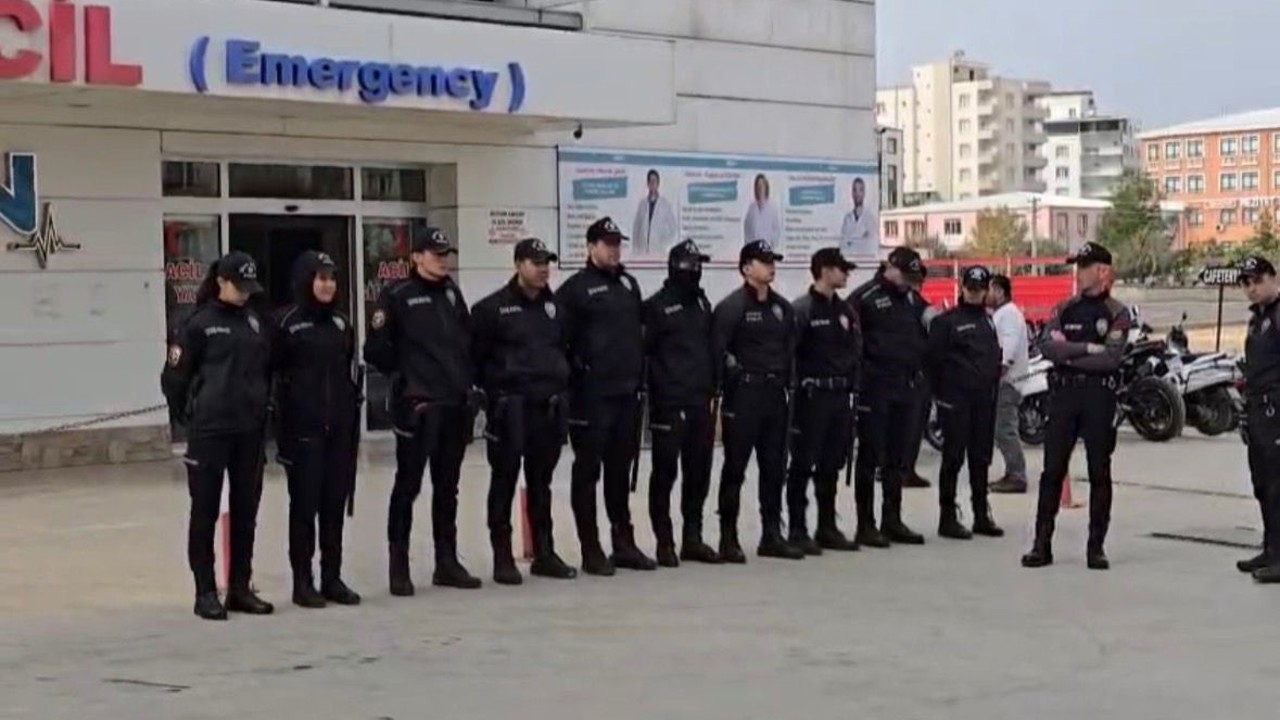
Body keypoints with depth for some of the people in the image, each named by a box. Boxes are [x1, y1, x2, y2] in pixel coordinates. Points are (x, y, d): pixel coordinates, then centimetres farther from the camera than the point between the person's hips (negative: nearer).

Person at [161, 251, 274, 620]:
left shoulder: (257, 323, 9)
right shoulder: (200, 323, -4)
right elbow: (174, 376, -3)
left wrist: (260, 410, 9)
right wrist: (189, 416, 1)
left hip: (250, 431, 5)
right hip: (210, 431, -5)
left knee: (246, 510, 9)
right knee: (205, 510, 2)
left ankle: (240, 588, 19)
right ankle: (206, 592, 9)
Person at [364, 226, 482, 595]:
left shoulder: (452, 293, 13)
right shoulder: (397, 296, -6)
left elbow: (467, 338, 17)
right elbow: (376, 350, -9)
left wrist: (464, 379, 9)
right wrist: (406, 375, -9)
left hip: (455, 404, 6)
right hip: (417, 405, -6)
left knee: (447, 487, 12)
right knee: (408, 486, -2)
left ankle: (447, 562, 20)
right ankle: (399, 567, 5)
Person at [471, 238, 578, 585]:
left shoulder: (554, 307, 13)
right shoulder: (492, 308, -5)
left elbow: (565, 349, 22)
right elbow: (476, 357, -5)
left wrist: (562, 384, 12)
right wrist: (494, 388, -7)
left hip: (549, 408, 6)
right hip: (510, 409, -5)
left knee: (541, 482, 12)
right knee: (504, 482, 0)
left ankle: (544, 553, 19)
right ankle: (503, 558, 6)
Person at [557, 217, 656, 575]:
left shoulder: (629, 285, 15)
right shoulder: (575, 289, -6)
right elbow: (560, 341, -9)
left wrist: (639, 377, 14)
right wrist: (575, 377, -11)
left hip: (627, 394, 7)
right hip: (591, 397, -7)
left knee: (620, 471, 13)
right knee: (588, 472, 0)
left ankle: (624, 543, 20)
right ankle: (591, 550, 4)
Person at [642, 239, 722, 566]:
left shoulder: (702, 304, 16)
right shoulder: (656, 306, -5)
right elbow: (643, 352, -9)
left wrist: (711, 387, 13)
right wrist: (658, 389, -12)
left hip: (700, 404, 7)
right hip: (669, 405, -6)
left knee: (699, 473, 9)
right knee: (665, 473, -1)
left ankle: (693, 539, 18)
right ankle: (665, 543, 4)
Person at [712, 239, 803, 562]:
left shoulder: (782, 307, 14)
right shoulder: (732, 306, -8)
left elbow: (791, 351, 17)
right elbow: (717, 352, -13)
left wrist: (791, 388, 9)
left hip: (775, 395, 7)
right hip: (743, 396, -7)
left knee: (775, 468, 10)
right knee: (735, 468, -1)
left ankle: (772, 535, 18)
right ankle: (728, 538, 4)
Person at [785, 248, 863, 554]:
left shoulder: (845, 310, 15)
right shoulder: (802, 308, -9)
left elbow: (856, 348, 17)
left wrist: (851, 379, 6)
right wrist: (803, 380, -15)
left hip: (840, 394, 7)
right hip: (812, 395, -7)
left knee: (831, 465, 12)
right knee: (803, 464, -3)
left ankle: (827, 528, 20)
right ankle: (797, 531, 1)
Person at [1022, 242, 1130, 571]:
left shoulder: (1117, 314, 1)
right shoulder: (1064, 309, 12)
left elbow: (1111, 358, -14)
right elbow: (1047, 347, -5)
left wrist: (1068, 353, -10)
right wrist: (1088, 348, -13)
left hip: (1100, 397, -3)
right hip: (1063, 395, 3)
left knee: (1100, 474, 3)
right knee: (1052, 471, 1)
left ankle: (1096, 547, 10)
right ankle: (1042, 545, 5)